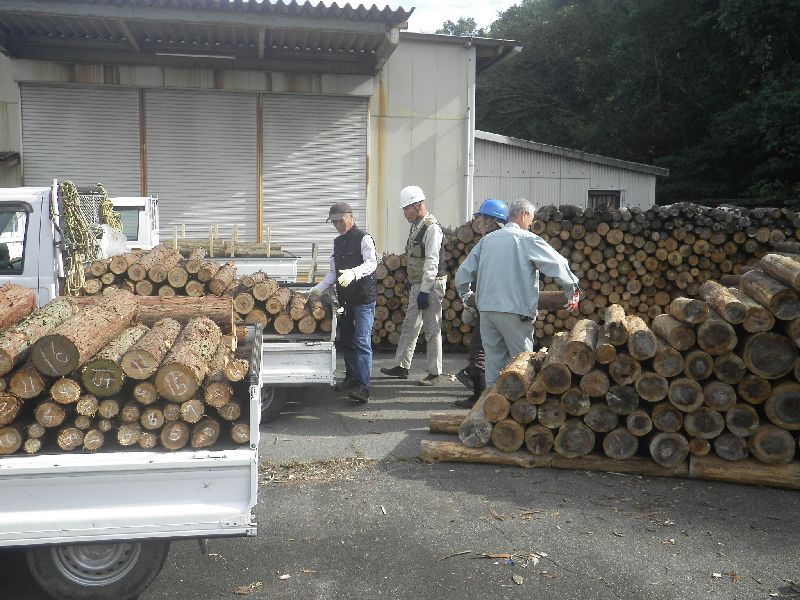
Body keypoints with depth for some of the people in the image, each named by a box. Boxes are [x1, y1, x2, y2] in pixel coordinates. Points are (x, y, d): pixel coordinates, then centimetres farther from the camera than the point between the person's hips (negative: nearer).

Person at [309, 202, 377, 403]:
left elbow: (371, 263, -24)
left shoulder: (363, 238, -9)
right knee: (346, 340, 16)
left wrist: (353, 273, -41)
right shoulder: (337, 242, 15)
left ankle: (364, 387, -14)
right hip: (345, 298, 8)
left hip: (364, 298, -8)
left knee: (362, 342, -13)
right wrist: (319, 288, 7)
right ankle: (351, 377, 32)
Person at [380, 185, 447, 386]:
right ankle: (401, 366, 23)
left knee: (432, 330, -2)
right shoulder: (416, 226, 14)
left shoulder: (432, 227, -16)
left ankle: (435, 373, 8)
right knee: (409, 326, 14)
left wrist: (424, 291, -22)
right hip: (418, 284, 10)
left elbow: (432, 262, -20)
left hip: (431, 285, -10)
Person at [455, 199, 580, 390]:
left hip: (486, 308, 5)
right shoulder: (528, 240, -3)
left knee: (494, 360, 12)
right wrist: (572, 291, 7)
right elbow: (558, 265, -6)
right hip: (514, 310, -5)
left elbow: (463, 273, 15)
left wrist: (466, 295, 30)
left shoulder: (487, 239, 12)